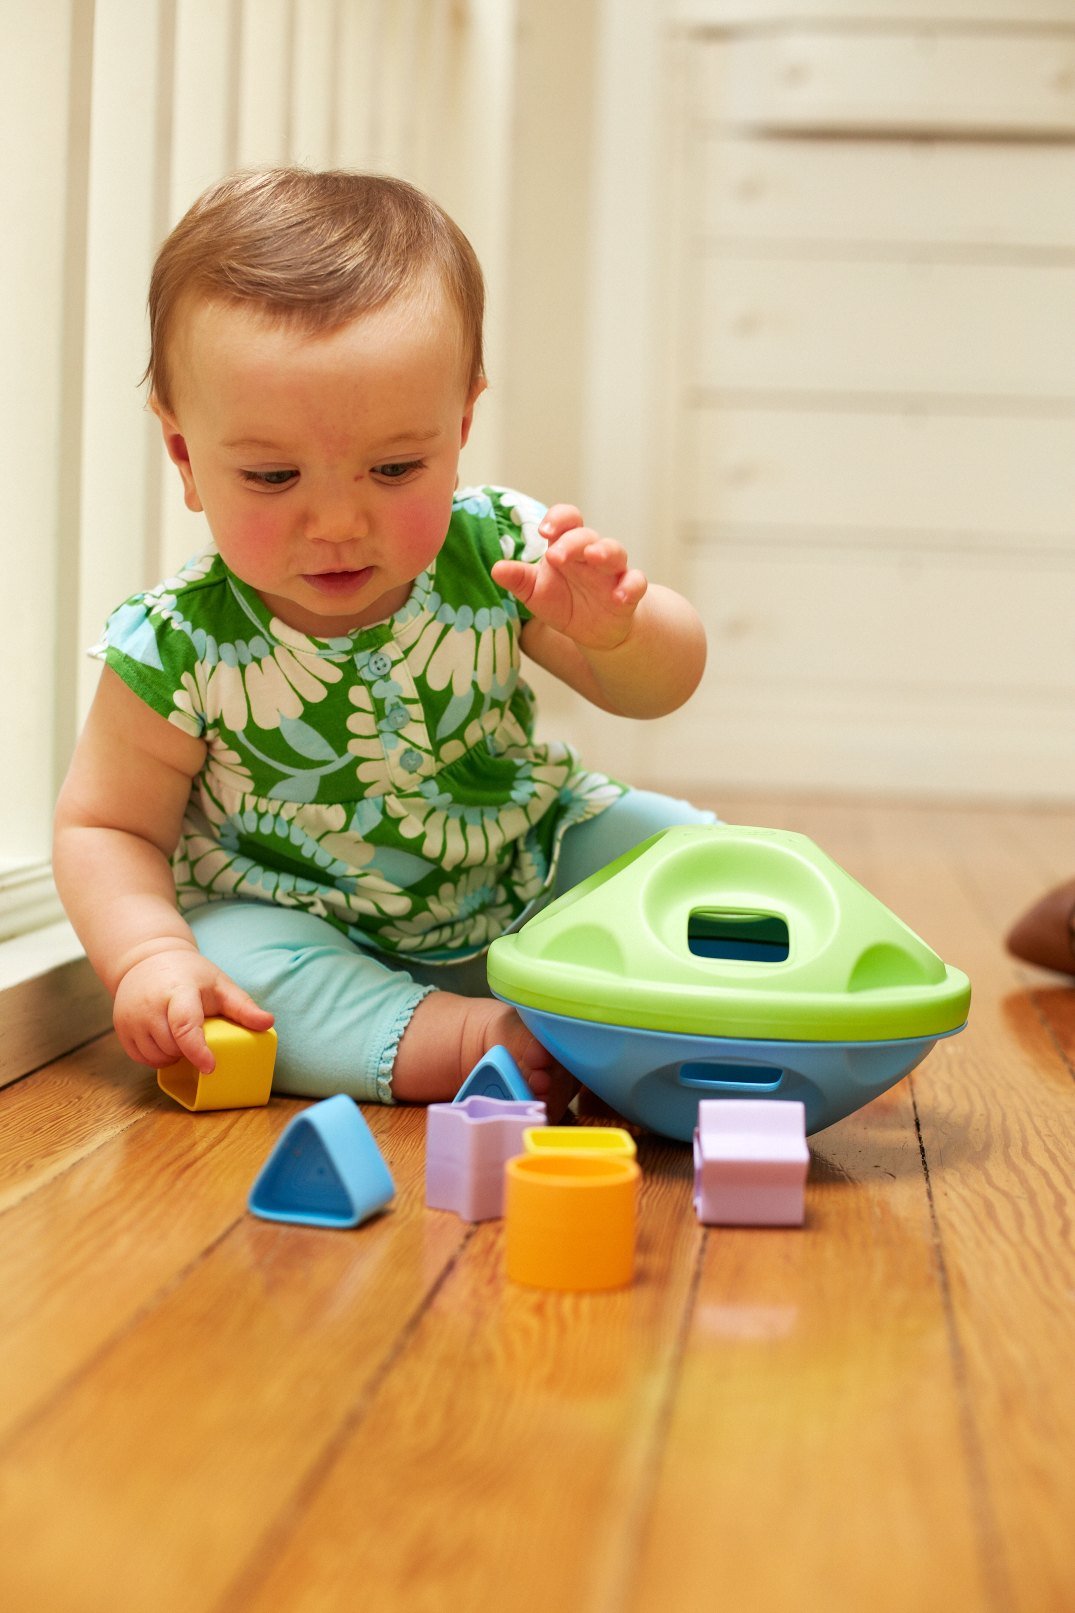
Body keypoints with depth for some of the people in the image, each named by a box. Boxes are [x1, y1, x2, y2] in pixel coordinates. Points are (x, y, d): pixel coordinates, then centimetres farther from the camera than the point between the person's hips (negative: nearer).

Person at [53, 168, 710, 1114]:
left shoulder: (498, 552, -18)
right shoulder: (180, 647, -22)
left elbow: (663, 685, -12)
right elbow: (106, 827, -10)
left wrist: (613, 626, -36)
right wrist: (150, 955, -29)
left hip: (523, 874, 3)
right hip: (299, 920, -2)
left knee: (680, 849, -10)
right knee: (236, 957, -31)